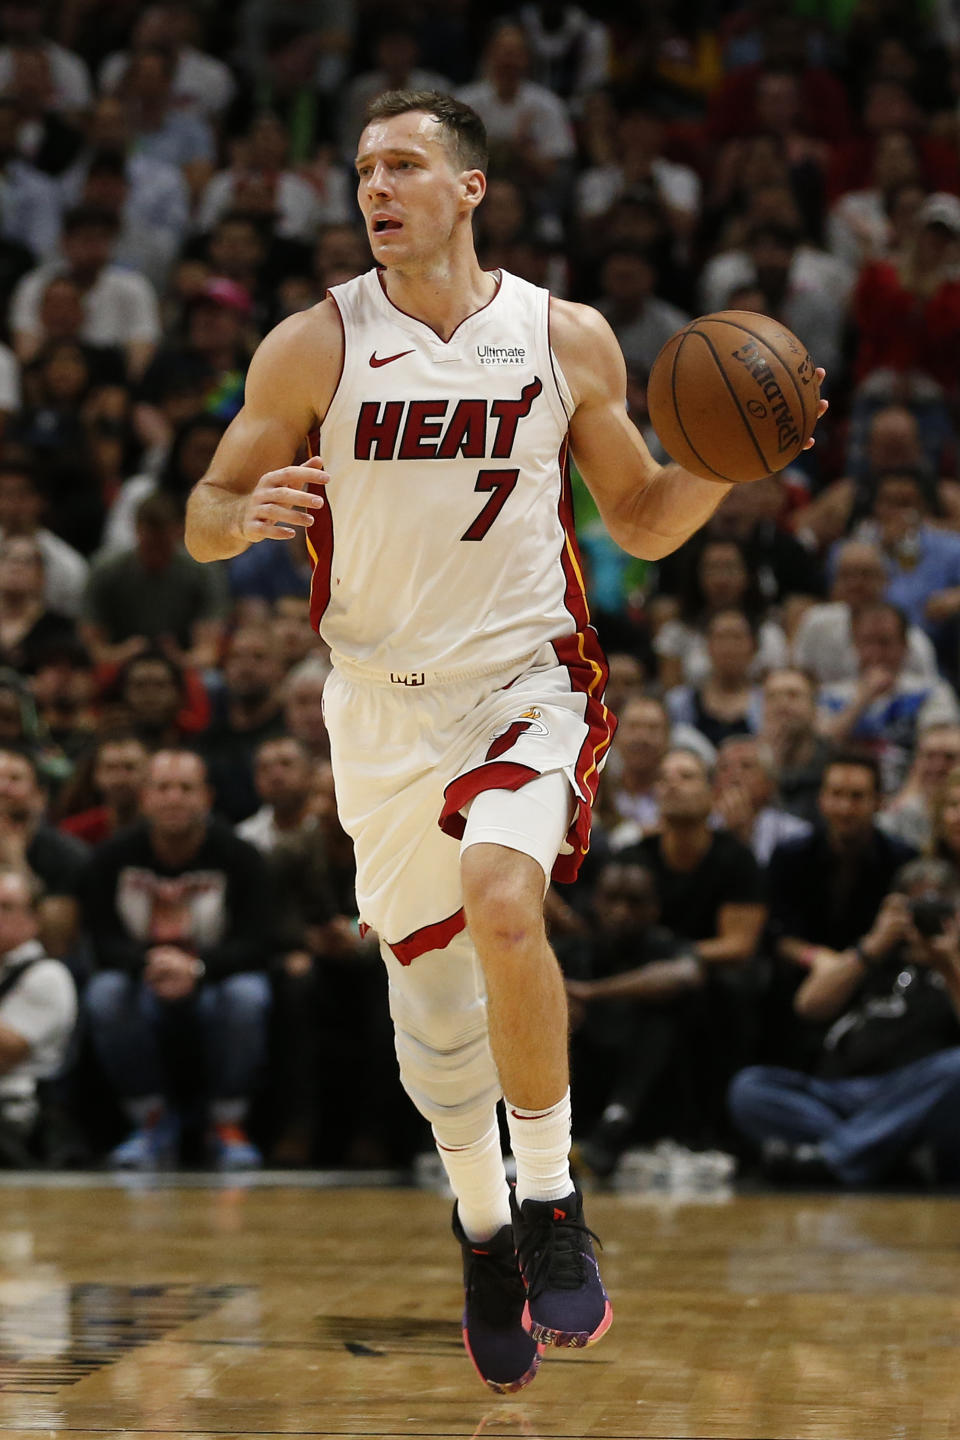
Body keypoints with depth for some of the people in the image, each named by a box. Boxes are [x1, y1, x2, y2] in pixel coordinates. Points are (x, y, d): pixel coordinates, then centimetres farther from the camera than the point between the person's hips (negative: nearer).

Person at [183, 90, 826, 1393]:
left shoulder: (567, 340, -1)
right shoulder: (313, 346, -3)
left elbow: (643, 522, 9)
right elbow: (201, 520, 1)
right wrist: (245, 517, -23)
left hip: (530, 686, -2)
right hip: (385, 710, 2)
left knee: (502, 897, -30)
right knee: (433, 1005, 10)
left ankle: (551, 1201, -12)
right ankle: (484, 1233, 36)